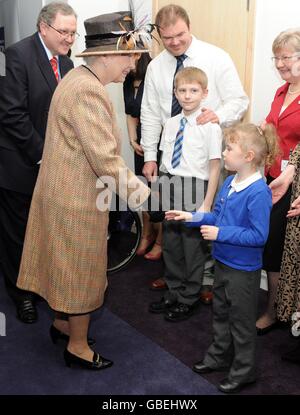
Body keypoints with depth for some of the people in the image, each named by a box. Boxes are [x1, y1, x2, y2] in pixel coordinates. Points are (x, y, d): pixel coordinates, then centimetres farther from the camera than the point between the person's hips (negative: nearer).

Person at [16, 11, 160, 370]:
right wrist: (135, 189, -13)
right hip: (78, 200, -10)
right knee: (82, 270, 6)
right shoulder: (88, 91, -24)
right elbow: (105, 158, -27)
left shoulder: (77, 79, 9)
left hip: (62, 191, 10)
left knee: (66, 264, 23)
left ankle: (62, 322, 42)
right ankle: (78, 347, 24)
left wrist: (128, 182, 5)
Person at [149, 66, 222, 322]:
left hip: (194, 190, -6)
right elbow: (165, 161, 12)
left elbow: (215, 168, -12)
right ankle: (174, 293, 35)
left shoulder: (210, 126, -11)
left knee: (192, 246, 6)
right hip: (170, 189, 6)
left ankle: (189, 299, 26)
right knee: (170, 243, 16)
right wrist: (162, 190, 8)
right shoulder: (171, 124, 7)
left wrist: (207, 204, -13)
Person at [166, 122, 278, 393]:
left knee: (241, 320, 10)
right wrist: (192, 217, 0)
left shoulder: (258, 192, -26)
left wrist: (220, 234, -26)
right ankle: (220, 356, 45)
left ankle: (243, 371, 30)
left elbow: (259, 236, -27)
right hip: (222, 262, 8)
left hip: (243, 270, -8)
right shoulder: (229, 182, -1)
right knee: (220, 313, 24)